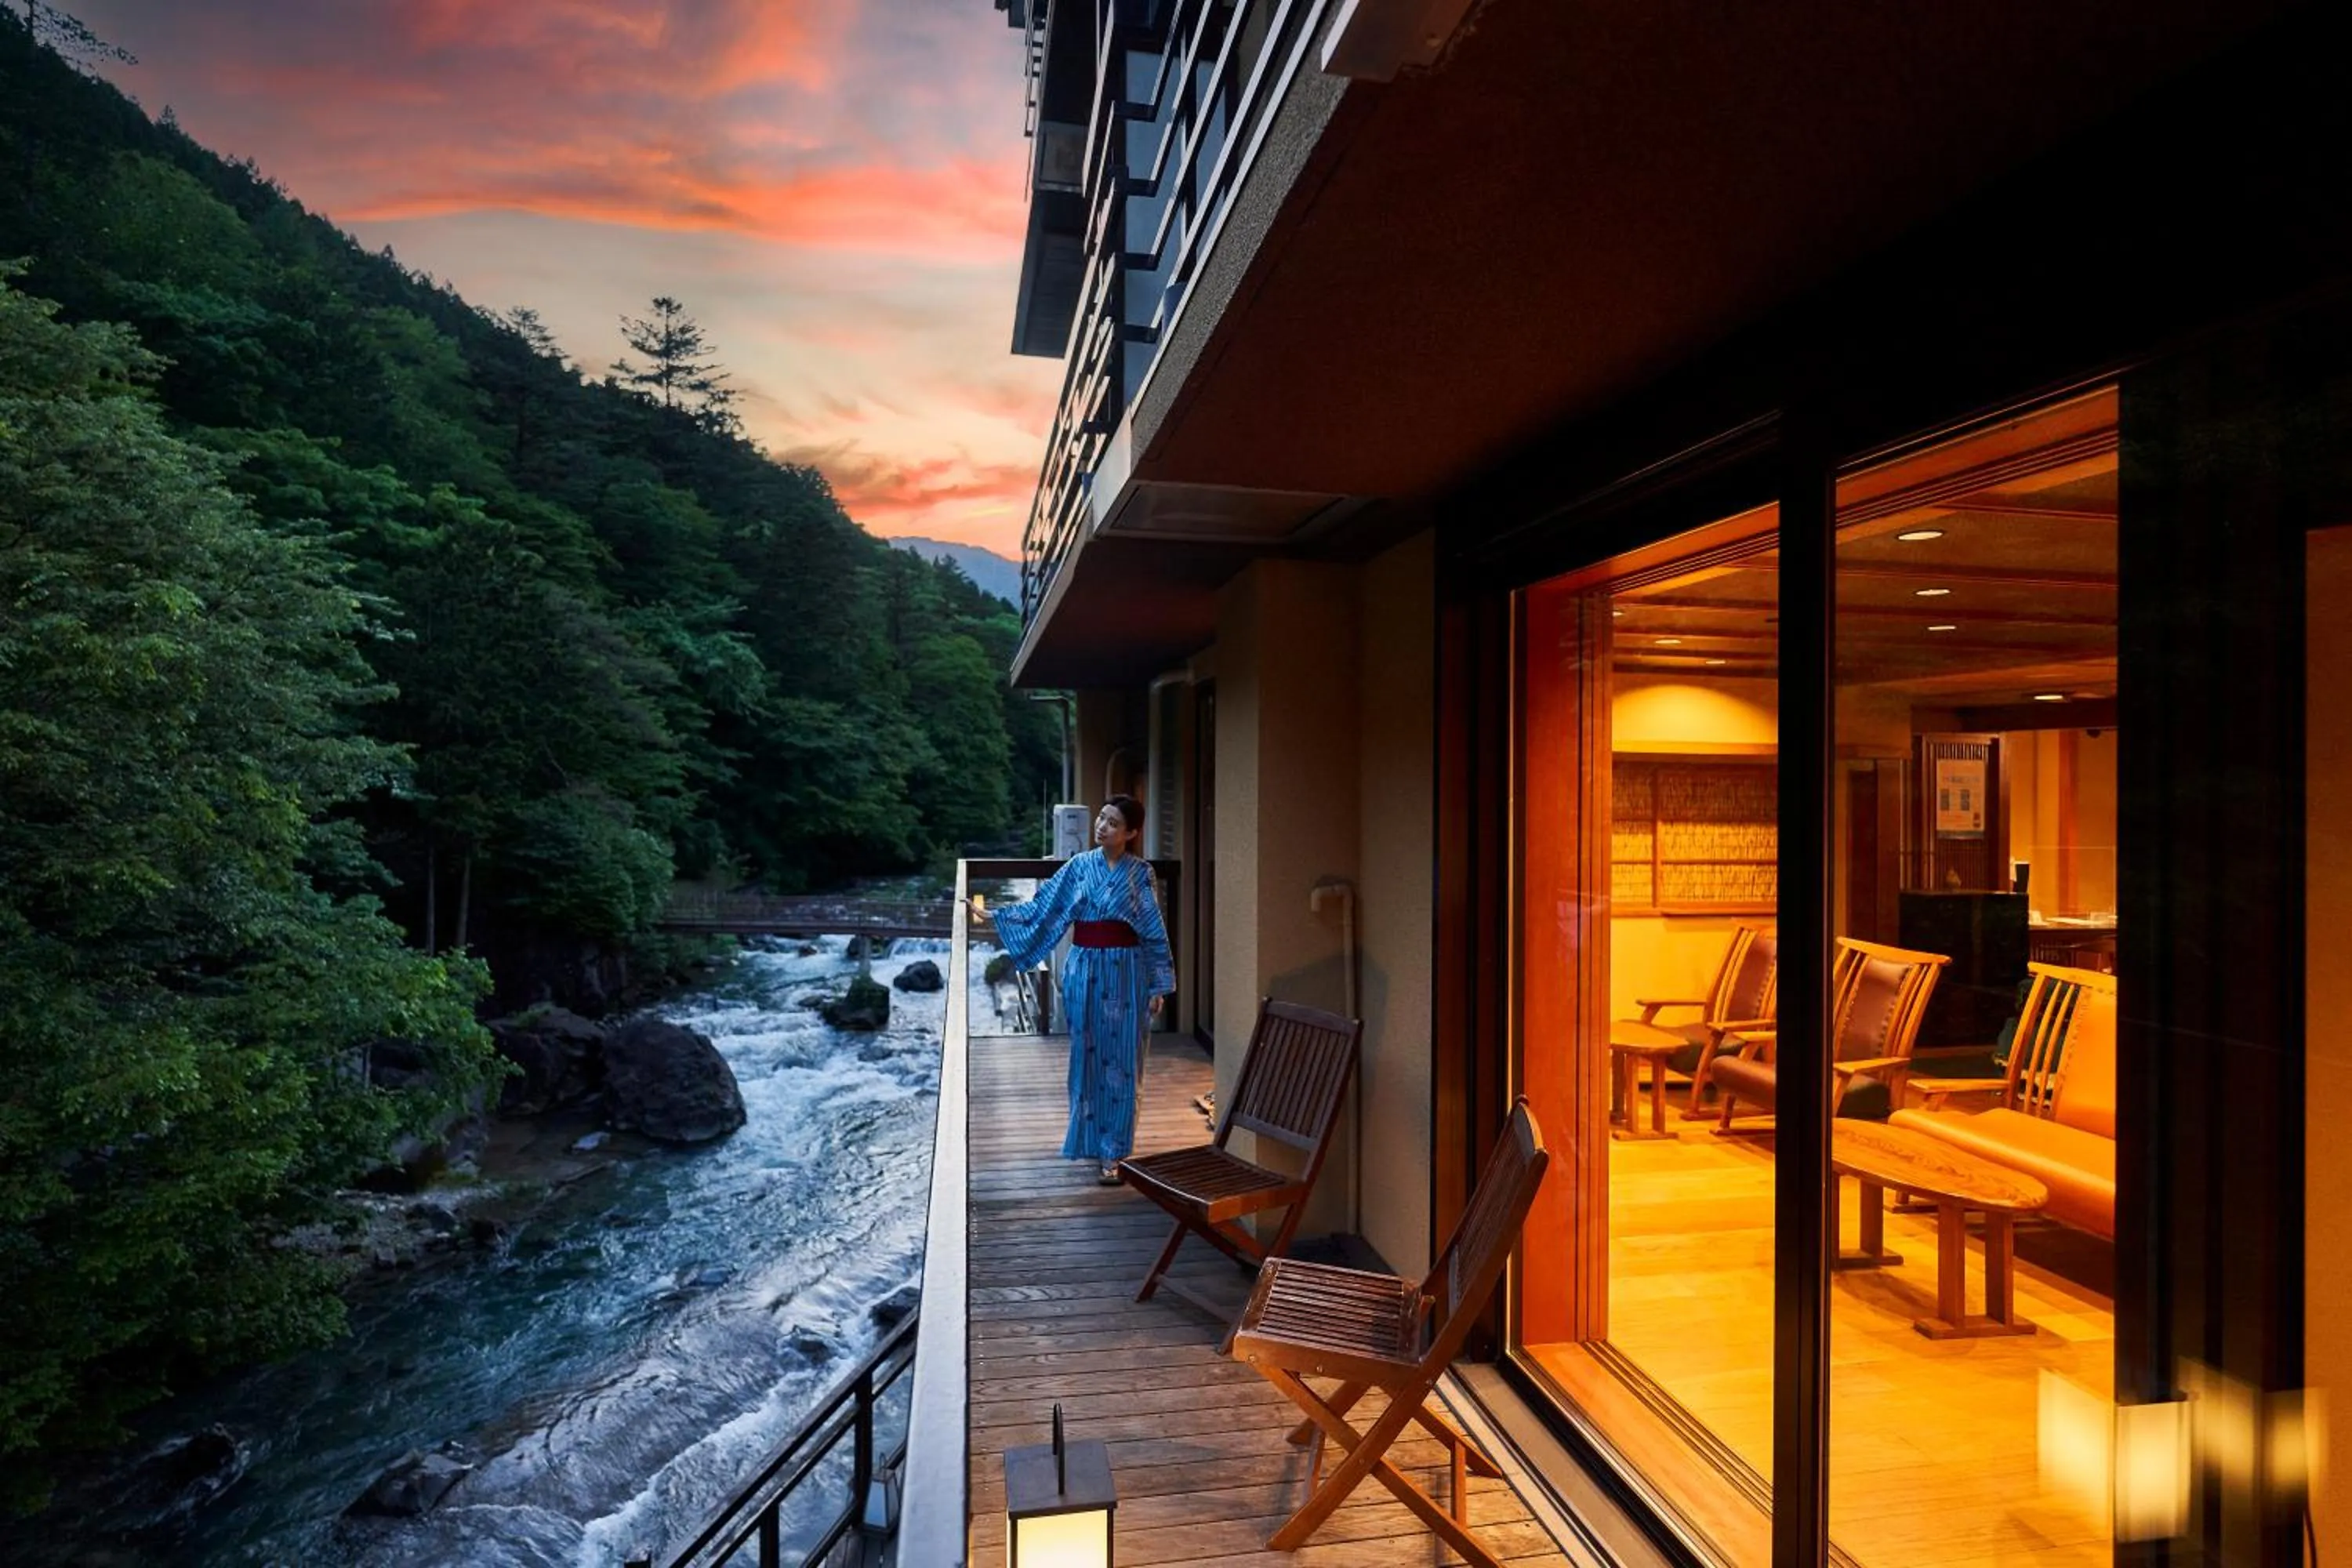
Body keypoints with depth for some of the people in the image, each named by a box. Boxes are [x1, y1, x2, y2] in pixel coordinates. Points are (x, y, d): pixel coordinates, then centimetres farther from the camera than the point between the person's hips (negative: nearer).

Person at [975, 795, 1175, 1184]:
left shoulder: (1140, 873, -1)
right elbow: (1042, 908, 8)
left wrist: (1158, 985, -3)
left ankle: (1112, 1151, 10)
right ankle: (1094, 1145, 22)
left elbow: (1155, 932, -1)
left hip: (1126, 973, -2)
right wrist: (993, 914, 5)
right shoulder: (1079, 866, 4)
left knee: (1121, 1063, 1)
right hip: (1086, 972, 2)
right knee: (1088, 1060, 8)